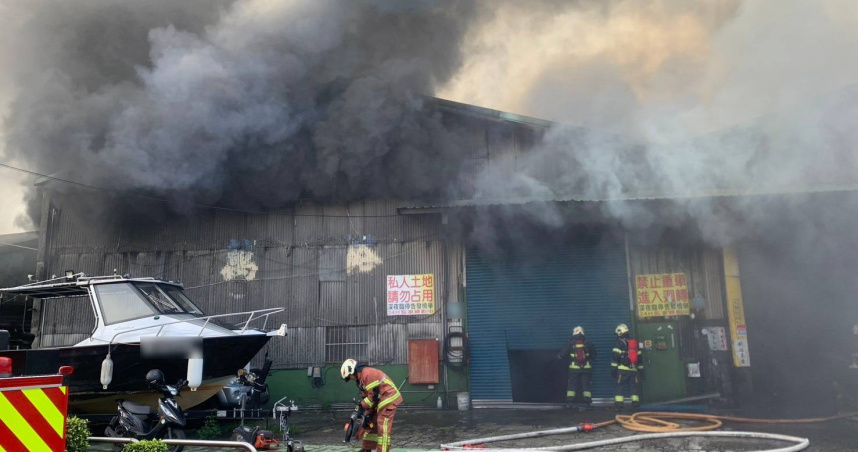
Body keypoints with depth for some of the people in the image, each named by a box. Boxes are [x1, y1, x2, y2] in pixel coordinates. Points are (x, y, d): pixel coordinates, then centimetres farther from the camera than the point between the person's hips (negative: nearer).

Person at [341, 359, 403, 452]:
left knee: (383, 427, -13)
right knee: (371, 424, 17)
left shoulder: (367, 373, -19)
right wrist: (368, 413, 10)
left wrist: (362, 406, -11)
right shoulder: (361, 378, 15)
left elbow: (374, 395, -21)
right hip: (380, 401, 11)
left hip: (389, 399, -11)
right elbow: (367, 396, 17)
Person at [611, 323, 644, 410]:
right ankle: (636, 404, 5)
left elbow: (616, 357, -11)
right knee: (633, 387, 10)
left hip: (622, 369, -5)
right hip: (633, 369, 5)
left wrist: (613, 369, -10)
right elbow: (639, 358, 18)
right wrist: (641, 370, 22)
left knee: (620, 387, -3)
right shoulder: (634, 343, 16)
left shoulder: (620, 342, -4)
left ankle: (618, 405, -8)